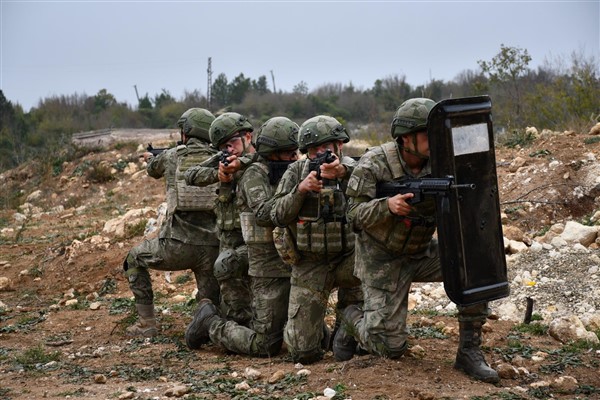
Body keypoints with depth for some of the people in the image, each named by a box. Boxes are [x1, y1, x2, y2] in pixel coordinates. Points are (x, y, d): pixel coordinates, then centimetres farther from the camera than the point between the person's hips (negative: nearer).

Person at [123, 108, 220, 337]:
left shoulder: (171, 156, 6)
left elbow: (154, 170, 30)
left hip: (177, 246, -2)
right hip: (212, 247, 2)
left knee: (134, 260, 27)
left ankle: (146, 323, 22)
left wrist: (149, 158, 56)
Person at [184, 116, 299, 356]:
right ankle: (211, 323, 15)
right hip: (270, 271, -8)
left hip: (297, 266, 8)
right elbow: (263, 215, -25)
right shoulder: (255, 175, -10)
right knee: (265, 346, -6)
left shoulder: (287, 174, 12)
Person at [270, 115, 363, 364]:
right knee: (303, 352, -3)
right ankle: (318, 332, 33)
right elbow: (278, 217, -5)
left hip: (348, 259, 0)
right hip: (309, 266, 1)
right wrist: (300, 190, -20)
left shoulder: (353, 169, -5)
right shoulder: (296, 172, 0)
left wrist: (344, 173, -46)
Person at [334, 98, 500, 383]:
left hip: (422, 253, 4)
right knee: (391, 347, -9)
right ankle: (352, 320, 26)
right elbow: (355, 214, -18)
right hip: (383, 261, -4)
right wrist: (388, 206, -37)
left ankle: (469, 352, -10)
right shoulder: (374, 164, -17)